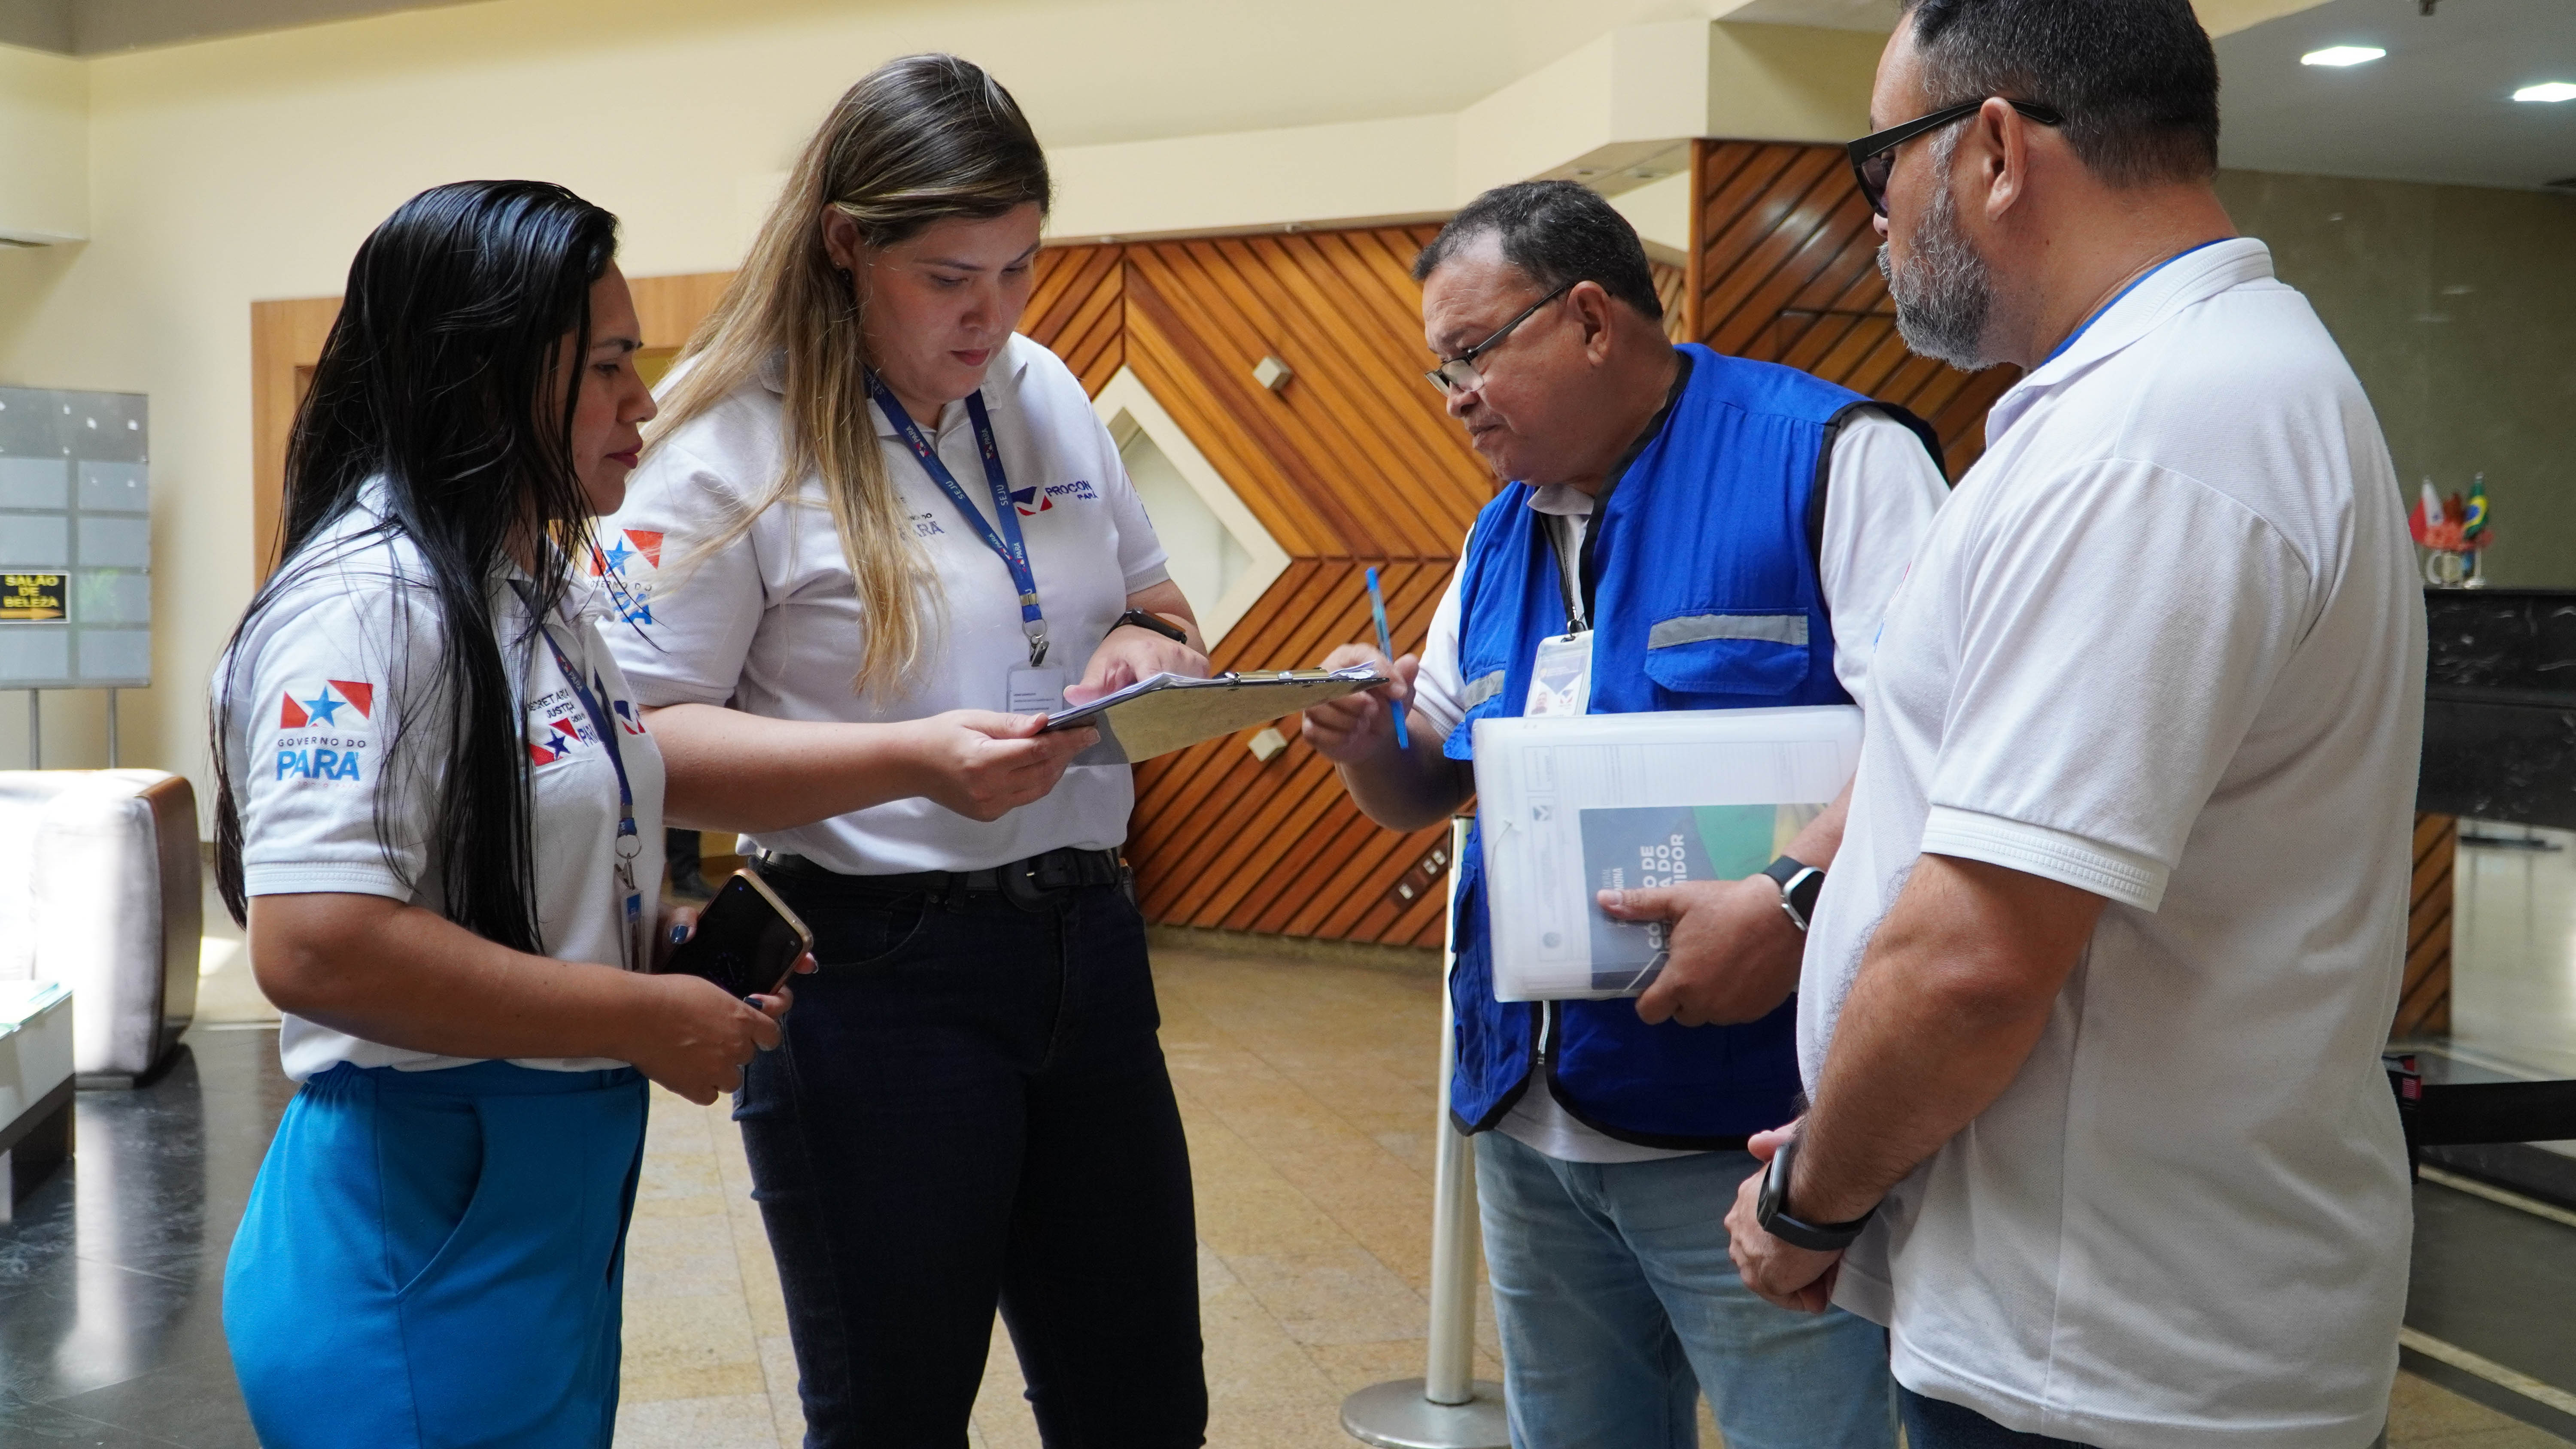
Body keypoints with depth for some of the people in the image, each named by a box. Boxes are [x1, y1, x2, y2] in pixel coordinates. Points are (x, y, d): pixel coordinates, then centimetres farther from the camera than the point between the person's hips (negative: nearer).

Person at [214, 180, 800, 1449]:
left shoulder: (541, 586, 9)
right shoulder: (369, 603, -20)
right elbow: (313, 947, -29)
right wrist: (650, 1021, -22)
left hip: (559, 1209, 9)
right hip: (419, 1247, -9)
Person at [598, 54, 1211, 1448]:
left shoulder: (1047, 395, 9)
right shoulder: (734, 440, -10)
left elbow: (1154, 599, 20)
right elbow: (643, 745, -13)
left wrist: (1151, 645, -5)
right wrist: (910, 761, -26)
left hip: (1089, 942, 6)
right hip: (877, 977, -5)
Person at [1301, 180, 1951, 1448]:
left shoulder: (1829, 456, -8)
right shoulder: (1501, 537, 16)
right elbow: (1425, 793, 21)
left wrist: (1793, 896, -32)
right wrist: (1369, 741, -1)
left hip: (1743, 1127, -7)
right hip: (1526, 1116, 7)